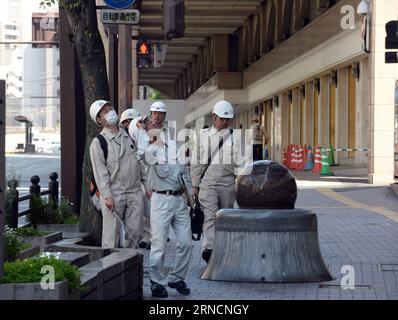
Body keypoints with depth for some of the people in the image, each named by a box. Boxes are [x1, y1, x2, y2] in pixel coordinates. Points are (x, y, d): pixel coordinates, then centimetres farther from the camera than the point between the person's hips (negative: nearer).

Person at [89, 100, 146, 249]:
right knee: (112, 233, -3)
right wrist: (107, 196, -15)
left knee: (135, 231, 5)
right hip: (113, 194, -5)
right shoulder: (98, 142, -4)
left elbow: (140, 161, 19)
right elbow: (100, 171, -9)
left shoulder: (129, 136, 13)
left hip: (135, 192, 5)